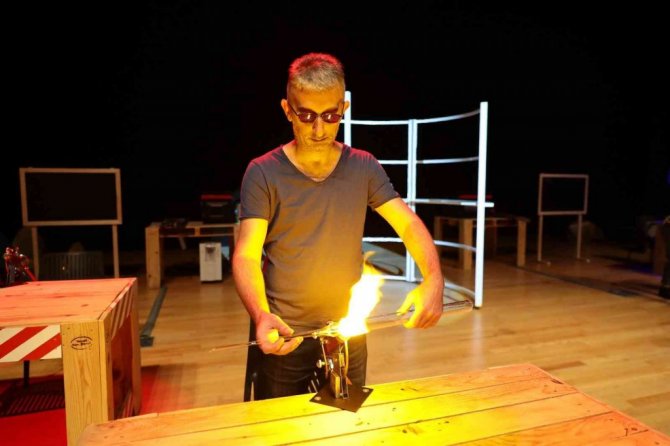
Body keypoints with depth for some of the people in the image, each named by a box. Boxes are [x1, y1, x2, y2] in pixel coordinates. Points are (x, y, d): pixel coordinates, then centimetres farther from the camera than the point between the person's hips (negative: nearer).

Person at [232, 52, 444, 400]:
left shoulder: (363, 167, -2)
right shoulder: (263, 173, -11)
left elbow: (410, 225, -5)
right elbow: (246, 256, -15)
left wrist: (433, 279, -24)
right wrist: (261, 316, -33)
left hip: (349, 334, 3)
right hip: (285, 336, -2)